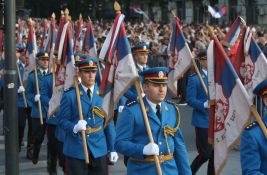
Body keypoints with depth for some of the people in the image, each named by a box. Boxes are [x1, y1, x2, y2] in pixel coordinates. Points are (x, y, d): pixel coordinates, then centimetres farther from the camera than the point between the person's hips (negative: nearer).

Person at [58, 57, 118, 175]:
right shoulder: (69, 95, -4)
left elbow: (109, 122, 7)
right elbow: (62, 120, -4)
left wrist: (112, 148, 5)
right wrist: (74, 127, -26)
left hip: (99, 149, 3)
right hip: (75, 150, -3)